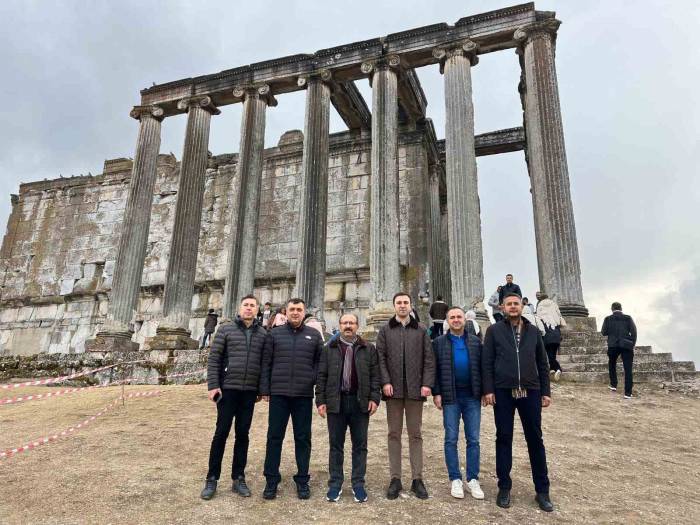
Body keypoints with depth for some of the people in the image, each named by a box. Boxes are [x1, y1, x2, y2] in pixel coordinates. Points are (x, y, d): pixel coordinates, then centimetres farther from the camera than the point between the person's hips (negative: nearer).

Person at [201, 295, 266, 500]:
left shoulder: (262, 333, 6)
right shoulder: (226, 329, 0)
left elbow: (265, 363, 8)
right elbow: (213, 358, -3)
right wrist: (213, 385, -11)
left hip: (250, 391, 2)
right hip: (228, 389, -2)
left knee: (243, 435, 9)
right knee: (221, 433, 2)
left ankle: (238, 478, 19)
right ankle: (212, 479, 14)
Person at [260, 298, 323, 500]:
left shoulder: (314, 335, 7)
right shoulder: (275, 334, 5)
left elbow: (320, 363, 7)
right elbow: (266, 363, 4)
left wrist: (316, 384, -3)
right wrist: (265, 389, 0)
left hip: (304, 395, 0)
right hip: (278, 394, 0)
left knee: (303, 438, 8)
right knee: (274, 437, 5)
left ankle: (302, 480, 20)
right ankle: (271, 480, 18)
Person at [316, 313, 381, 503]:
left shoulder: (368, 349, 5)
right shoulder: (329, 349, 6)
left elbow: (375, 375, 3)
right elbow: (321, 376, 5)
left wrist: (374, 398, -6)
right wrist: (321, 400, -1)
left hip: (360, 403, 0)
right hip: (335, 402, 0)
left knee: (360, 445, 7)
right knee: (335, 445, 8)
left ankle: (358, 484, 19)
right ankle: (335, 483, 19)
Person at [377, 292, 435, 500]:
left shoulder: (421, 330, 8)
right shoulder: (385, 330, 6)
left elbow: (429, 359, 4)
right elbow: (380, 357, 1)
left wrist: (427, 383, -5)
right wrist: (385, 382, -10)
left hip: (415, 389, 0)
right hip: (393, 389, 0)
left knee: (415, 434, 7)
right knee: (394, 434, 6)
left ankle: (417, 479, 14)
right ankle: (395, 479, 13)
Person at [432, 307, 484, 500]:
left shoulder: (475, 341, 7)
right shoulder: (439, 342, 2)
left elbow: (482, 367, 7)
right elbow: (434, 369, 1)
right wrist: (436, 393, -6)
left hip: (472, 397, 2)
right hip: (450, 397, -1)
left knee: (473, 439, 6)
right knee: (451, 439, 5)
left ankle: (473, 479, 17)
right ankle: (455, 479, 16)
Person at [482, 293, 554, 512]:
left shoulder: (533, 331, 10)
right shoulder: (494, 330, 3)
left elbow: (542, 363, 12)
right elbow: (486, 362, -1)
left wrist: (545, 391, 7)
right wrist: (488, 390, -9)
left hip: (530, 392, 2)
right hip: (503, 392, -2)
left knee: (535, 439, 7)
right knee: (504, 439, 6)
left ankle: (542, 490, 19)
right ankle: (504, 487, 17)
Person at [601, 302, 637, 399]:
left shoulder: (608, 319, 5)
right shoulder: (628, 318, 5)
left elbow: (604, 332, 4)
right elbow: (634, 332, -1)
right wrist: (632, 345, 5)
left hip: (613, 346, 1)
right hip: (626, 345, 0)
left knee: (612, 364, 26)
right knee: (628, 369, 1)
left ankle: (613, 385, 23)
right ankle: (628, 393, -3)